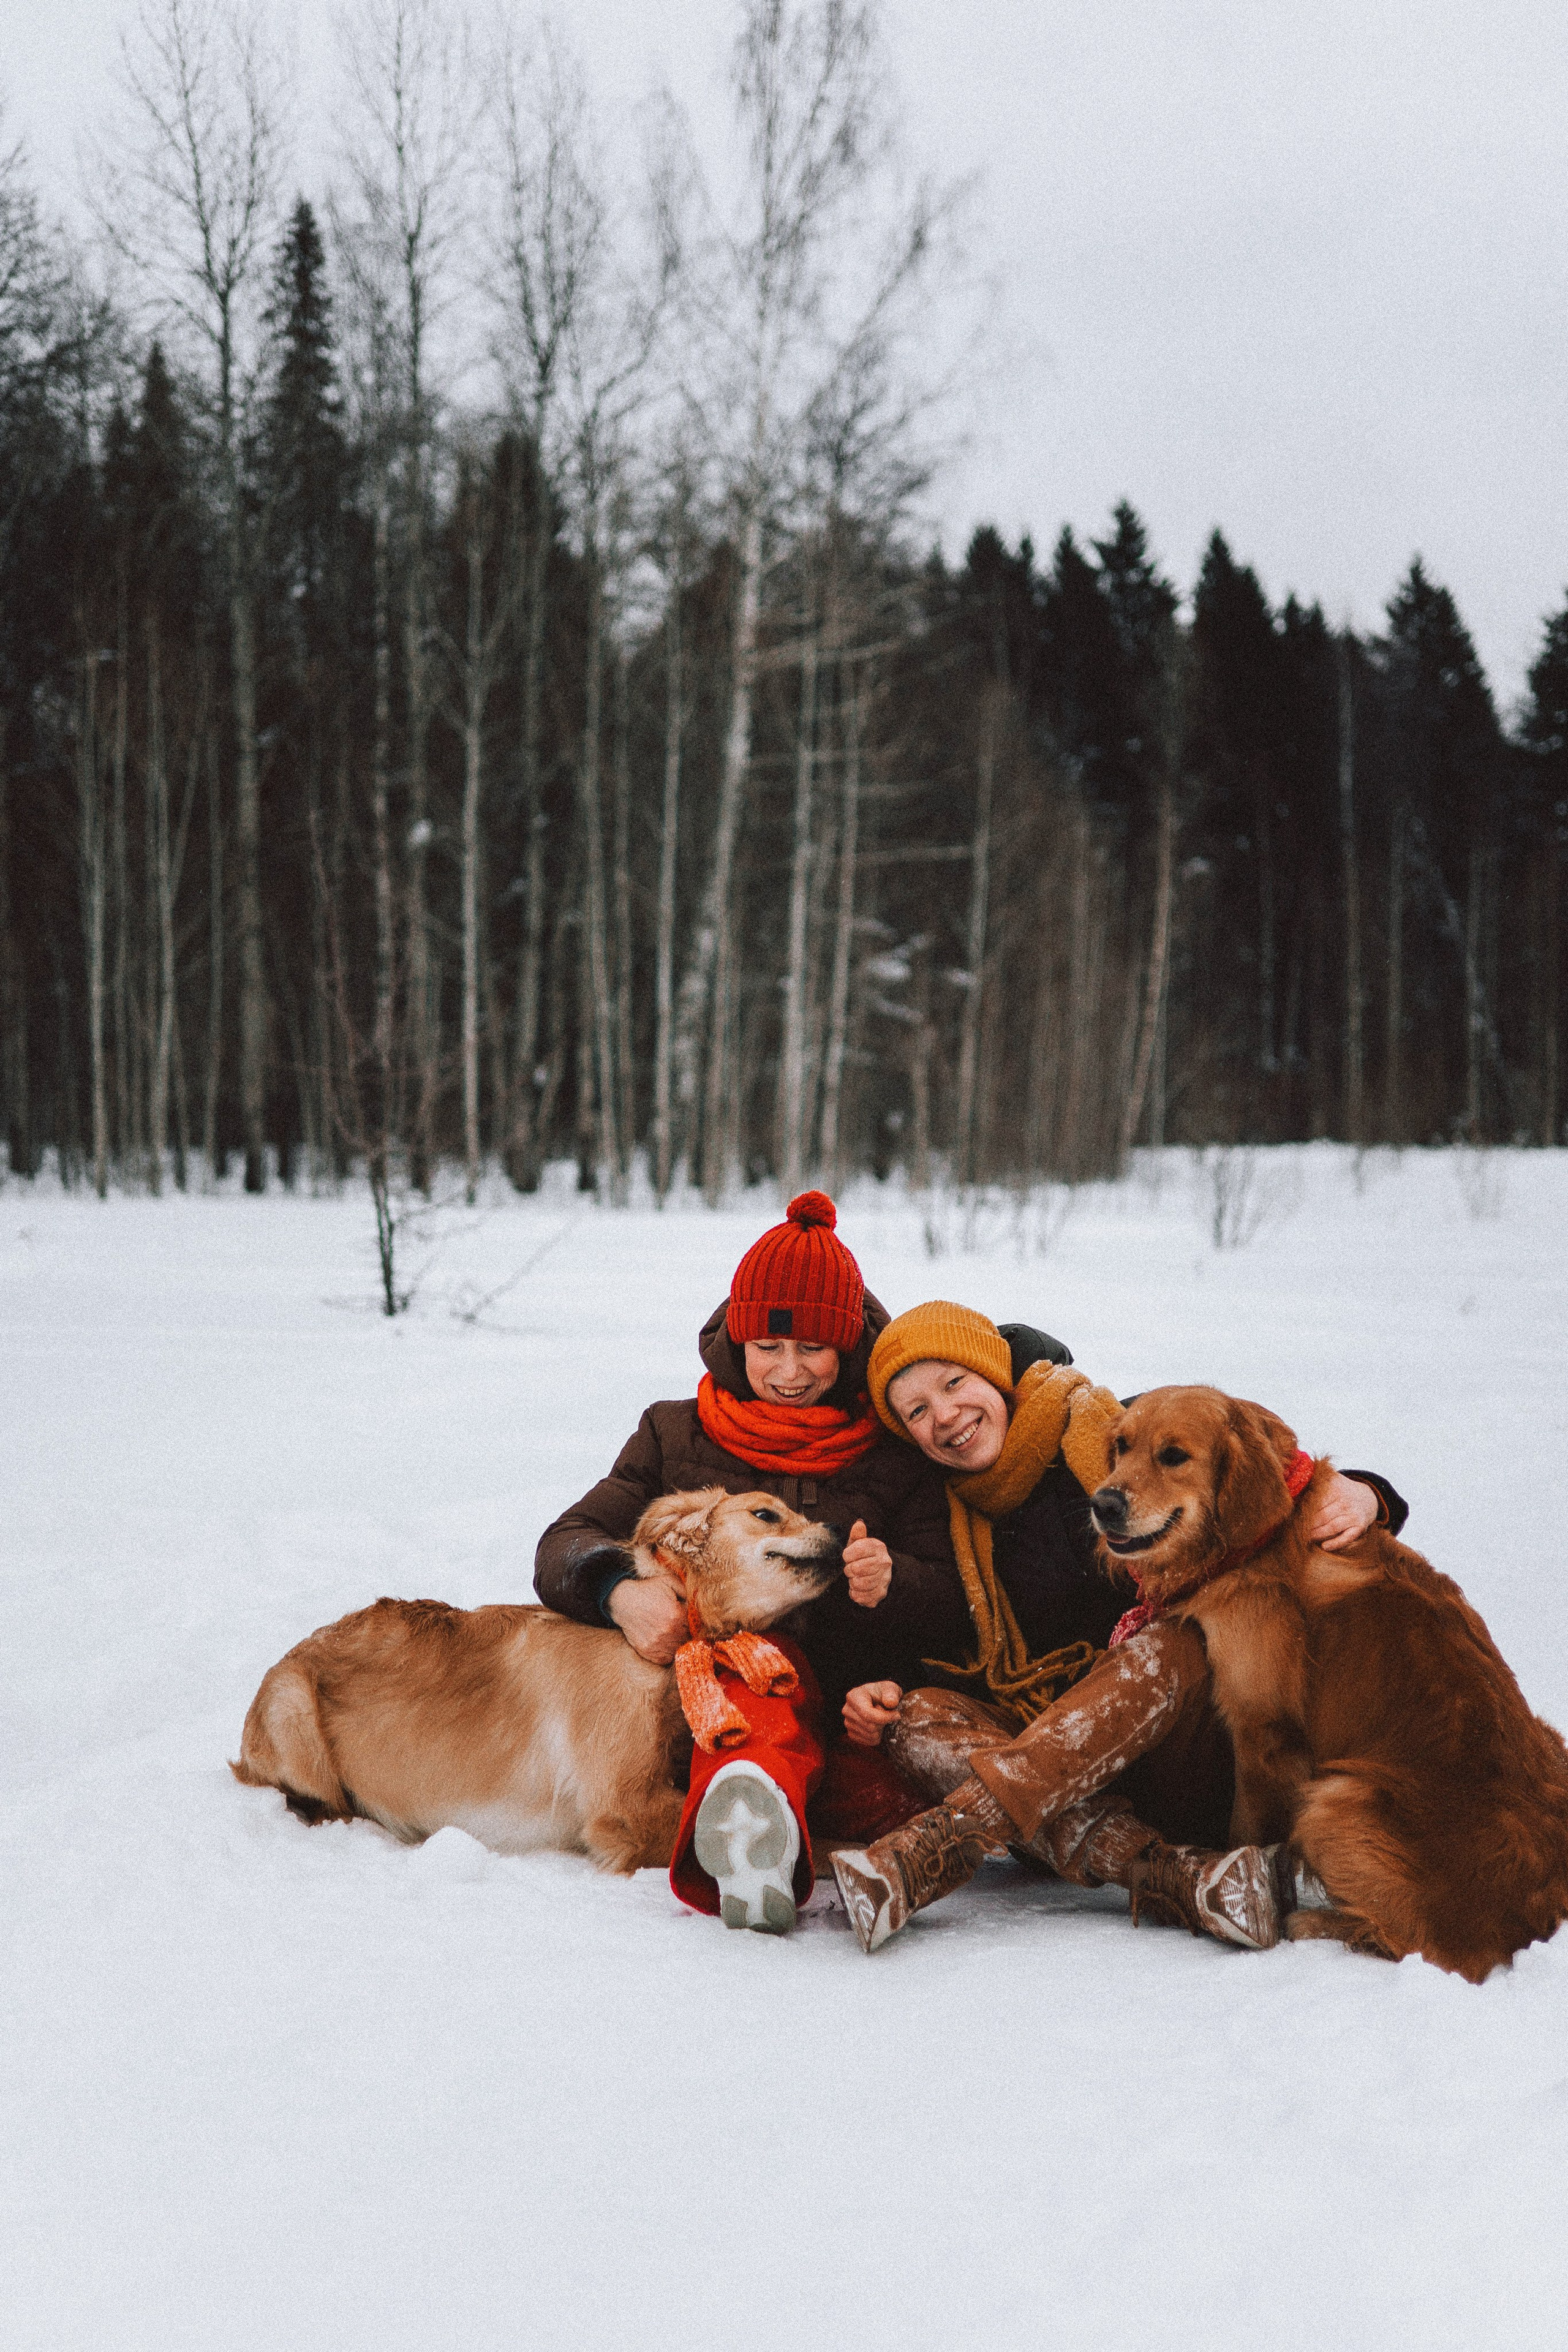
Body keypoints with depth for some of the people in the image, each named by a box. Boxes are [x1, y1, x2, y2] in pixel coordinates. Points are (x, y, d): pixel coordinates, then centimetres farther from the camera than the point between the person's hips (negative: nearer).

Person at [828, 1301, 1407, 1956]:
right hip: (1060, 1778, 4)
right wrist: (887, 1691, -7)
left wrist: (1361, 1495, -25)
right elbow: (935, 1653, 15)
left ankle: (930, 1851, -51)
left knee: (1172, 1646, -34)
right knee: (918, 1718, -23)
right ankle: (1175, 1877, -44)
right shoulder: (947, 1524, 10)